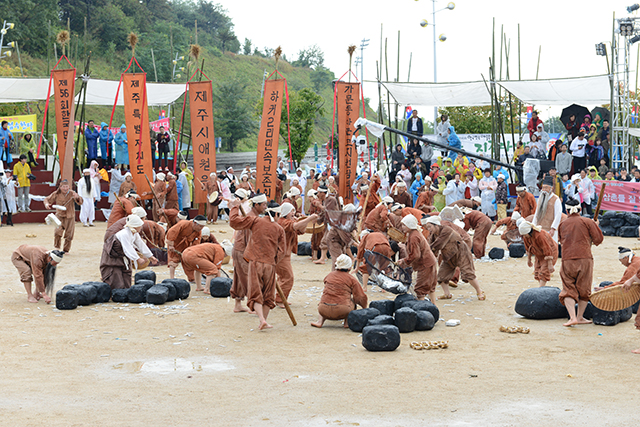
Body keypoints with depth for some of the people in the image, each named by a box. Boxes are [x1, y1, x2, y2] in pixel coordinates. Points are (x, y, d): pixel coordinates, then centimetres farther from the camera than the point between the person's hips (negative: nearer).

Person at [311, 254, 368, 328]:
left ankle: (320, 321, 14)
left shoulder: (328, 276, 17)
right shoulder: (351, 279, 6)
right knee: (353, 301, 28)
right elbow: (361, 297, 3)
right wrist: (364, 307, 23)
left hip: (324, 311, 2)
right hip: (341, 312, -2)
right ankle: (347, 321, 12)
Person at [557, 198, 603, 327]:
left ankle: (572, 317, -12)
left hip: (567, 260, 1)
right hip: (585, 258, -1)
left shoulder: (562, 225, 12)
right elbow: (599, 239, 1)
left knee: (568, 290, 4)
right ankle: (580, 317, 15)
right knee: (584, 289, 12)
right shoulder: (588, 222, 2)